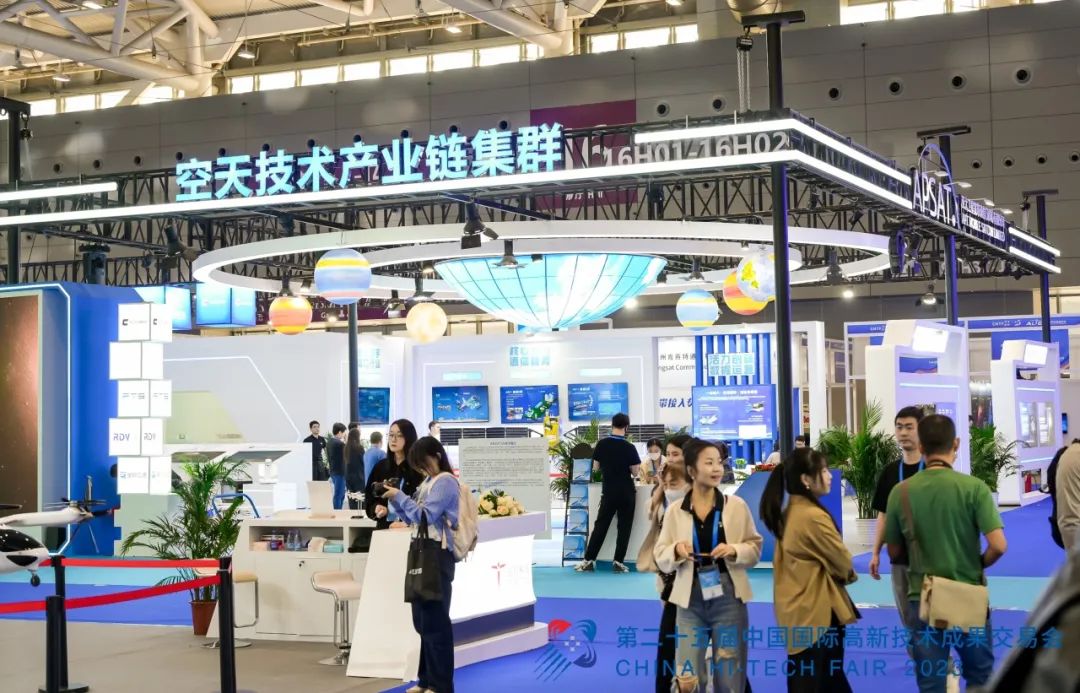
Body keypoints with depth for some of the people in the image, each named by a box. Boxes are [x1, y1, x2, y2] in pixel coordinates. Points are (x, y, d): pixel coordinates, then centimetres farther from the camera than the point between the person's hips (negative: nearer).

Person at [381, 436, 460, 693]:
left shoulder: (445, 482, -10)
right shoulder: (427, 482, 17)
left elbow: (425, 515, -18)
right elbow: (411, 518, 19)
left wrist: (399, 496, -12)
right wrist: (395, 500, 4)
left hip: (437, 554, -9)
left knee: (435, 619, -5)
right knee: (422, 619, 12)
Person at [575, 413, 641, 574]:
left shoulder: (602, 444, -5)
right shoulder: (629, 447, -11)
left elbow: (596, 467, 5)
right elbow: (635, 472, -5)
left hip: (608, 492, 2)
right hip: (626, 493, -2)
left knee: (600, 526, 7)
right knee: (624, 527, 5)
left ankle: (589, 560, 5)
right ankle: (618, 562, 3)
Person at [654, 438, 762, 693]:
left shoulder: (737, 505, 1)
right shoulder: (675, 510, 2)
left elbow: (755, 548, 5)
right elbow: (660, 558, 6)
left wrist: (734, 551, -14)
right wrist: (676, 551, -15)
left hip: (728, 599, 0)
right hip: (690, 601, 0)